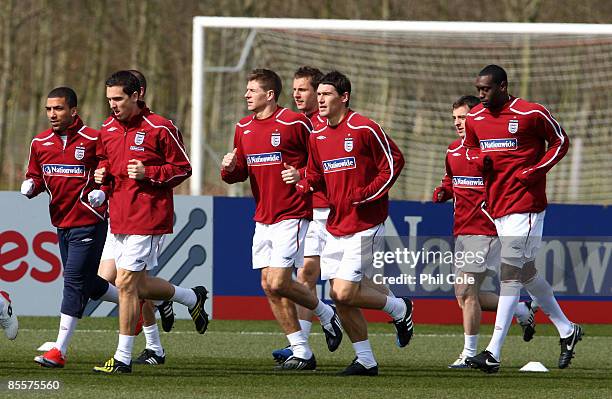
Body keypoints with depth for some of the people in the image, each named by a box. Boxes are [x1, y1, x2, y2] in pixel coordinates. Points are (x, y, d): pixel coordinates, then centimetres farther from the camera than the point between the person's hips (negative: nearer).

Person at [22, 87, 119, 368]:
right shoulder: (39, 143, 6)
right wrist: (30, 185, -6)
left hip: (88, 223, -7)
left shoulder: (93, 140, -10)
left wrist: (102, 191, -20)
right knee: (85, 283, 15)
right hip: (62, 224, 7)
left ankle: (60, 350, -9)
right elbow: (35, 176, 16)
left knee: (74, 282, -9)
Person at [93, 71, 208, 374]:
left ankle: (123, 358, -3)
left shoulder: (159, 128, -9)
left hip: (146, 216, -8)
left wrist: (148, 173, -18)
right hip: (119, 217, 8)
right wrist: (102, 172, 2)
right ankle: (193, 298, 39)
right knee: (137, 285, 12)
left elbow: (182, 168, -5)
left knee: (126, 283, -10)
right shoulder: (108, 129, 10)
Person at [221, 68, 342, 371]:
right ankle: (301, 353, 11)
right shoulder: (243, 128, 11)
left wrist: (301, 176, -18)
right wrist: (229, 168, -3)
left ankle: (326, 315, 13)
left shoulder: (294, 123, -10)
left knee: (279, 284, -14)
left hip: (291, 217, -8)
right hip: (262, 218, 8)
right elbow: (240, 172, 18)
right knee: (269, 286, 4)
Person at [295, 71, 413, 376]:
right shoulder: (318, 137, 10)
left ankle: (399, 309, 11)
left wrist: (366, 194, -15)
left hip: (364, 224, -7)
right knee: (339, 297, 4)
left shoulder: (364, 129, -11)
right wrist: (300, 183, -4)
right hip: (335, 227, 7)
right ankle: (365, 360, 15)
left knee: (344, 292, -14)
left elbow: (394, 162, -8)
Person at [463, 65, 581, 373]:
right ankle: (567, 330, 33)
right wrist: (479, 159, -1)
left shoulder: (531, 114, -10)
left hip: (525, 202, -8)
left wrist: (535, 171, -12)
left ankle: (494, 354, -18)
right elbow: (470, 148, 23)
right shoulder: (474, 119, 8)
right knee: (526, 272, 15)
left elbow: (560, 142, 1)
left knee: (509, 273, -13)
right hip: (497, 205, 8)